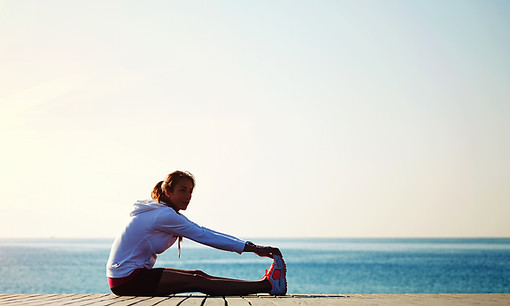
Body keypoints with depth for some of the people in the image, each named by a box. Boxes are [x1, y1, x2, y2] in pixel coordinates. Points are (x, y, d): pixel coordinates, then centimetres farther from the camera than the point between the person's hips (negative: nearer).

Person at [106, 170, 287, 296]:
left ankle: (266, 284, -5)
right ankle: (268, 285, -17)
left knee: (198, 275, -2)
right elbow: (203, 236, -17)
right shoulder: (164, 215, -16)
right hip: (126, 278, -9)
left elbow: (204, 233, 8)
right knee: (197, 282, -14)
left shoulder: (169, 213, 13)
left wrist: (251, 247, 0)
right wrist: (250, 248, -17)